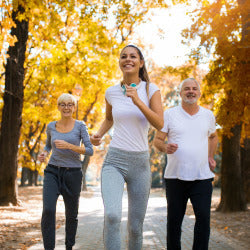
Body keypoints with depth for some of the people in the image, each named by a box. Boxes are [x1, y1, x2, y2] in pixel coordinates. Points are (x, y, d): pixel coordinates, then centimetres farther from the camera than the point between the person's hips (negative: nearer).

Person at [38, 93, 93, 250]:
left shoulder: (80, 126, -1)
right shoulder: (51, 126, 6)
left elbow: (89, 151, -7)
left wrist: (68, 145, -21)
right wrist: (44, 154, 2)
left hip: (73, 174, -1)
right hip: (53, 172, 1)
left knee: (71, 214, 11)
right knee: (48, 210, -21)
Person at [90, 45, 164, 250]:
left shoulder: (151, 89, 0)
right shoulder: (111, 92, 6)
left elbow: (159, 124, -12)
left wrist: (138, 101, -23)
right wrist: (99, 134, 7)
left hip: (140, 163, 0)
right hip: (114, 161, 0)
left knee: (136, 226, 7)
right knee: (112, 216, -25)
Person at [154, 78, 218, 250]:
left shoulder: (208, 115, 12)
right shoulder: (169, 114, 3)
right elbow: (157, 140, 2)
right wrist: (165, 148, -20)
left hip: (202, 177, 1)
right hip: (175, 177, -1)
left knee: (204, 218, -10)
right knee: (174, 220, 5)